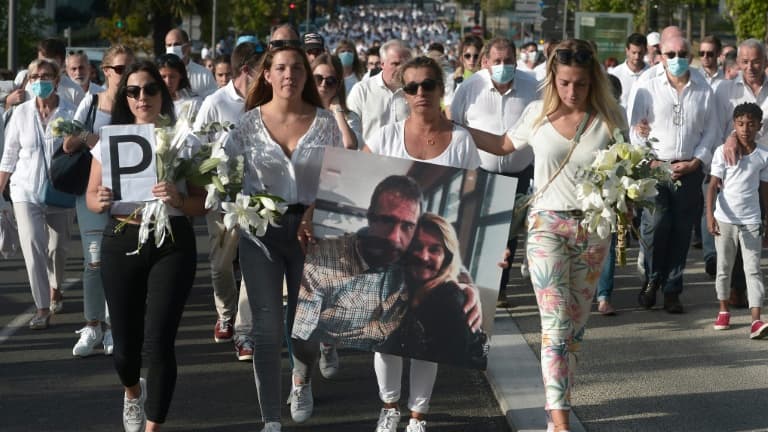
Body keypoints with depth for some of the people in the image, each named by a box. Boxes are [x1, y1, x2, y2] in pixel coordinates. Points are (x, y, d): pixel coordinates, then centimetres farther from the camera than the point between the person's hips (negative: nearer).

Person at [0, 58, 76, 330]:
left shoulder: (70, 113, -7)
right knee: (33, 245, -13)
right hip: (27, 191, 0)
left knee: (57, 247, 13)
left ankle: (55, 290, 40)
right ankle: (42, 308, -9)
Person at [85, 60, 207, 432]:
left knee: (158, 342, -9)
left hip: (172, 245, -2)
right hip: (121, 244, 2)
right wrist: (100, 201, -13)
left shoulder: (185, 141, 0)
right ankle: (133, 393, 42)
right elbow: (90, 197, 10)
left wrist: (178, 199, -20)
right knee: (125, 341, 7)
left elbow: (202, 205, 1)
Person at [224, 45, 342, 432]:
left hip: (311, 228, 1)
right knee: (267, 327, -5)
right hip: (261, 229, -1)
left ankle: (300, 382, 44)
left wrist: (313, 213, -12)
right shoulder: (248, 123, 0)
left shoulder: (325, 122, 1)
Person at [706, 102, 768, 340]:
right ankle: (723, 311, 29)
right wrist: (710, 215, -17)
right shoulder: (723, 152, -3)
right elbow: (713, 186, -5)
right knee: (724, 267, 12)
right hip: (725, 219, 0)